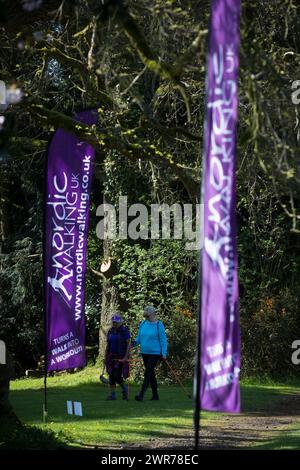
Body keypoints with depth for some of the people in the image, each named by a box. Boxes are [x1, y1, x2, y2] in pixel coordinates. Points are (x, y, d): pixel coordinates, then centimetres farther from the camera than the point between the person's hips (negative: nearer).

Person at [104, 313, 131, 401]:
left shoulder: (124, 331, -6)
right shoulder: (110, 331, 12)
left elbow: (128, 344, -9)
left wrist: (126, 357, -16)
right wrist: (105, 357, 12)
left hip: (121, 357, -6)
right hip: (111, 356, 6)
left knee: (117, 376, -11)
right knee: (111, 376, 1)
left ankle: (124, 388, 15)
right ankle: (112, 394, 6)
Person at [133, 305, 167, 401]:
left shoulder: (158, 325, -8)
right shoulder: (143, 324, 8)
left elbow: (163, 340, -7)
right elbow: (139, 338, 16)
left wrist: (164, 353, -11)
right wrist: (135, 342, -5)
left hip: (155, 353, -7)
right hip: (144, 353, 7)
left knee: (147, 374, -13)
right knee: (151, 374, 14)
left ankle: (141, 395, -20)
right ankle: (155, 395, 23)